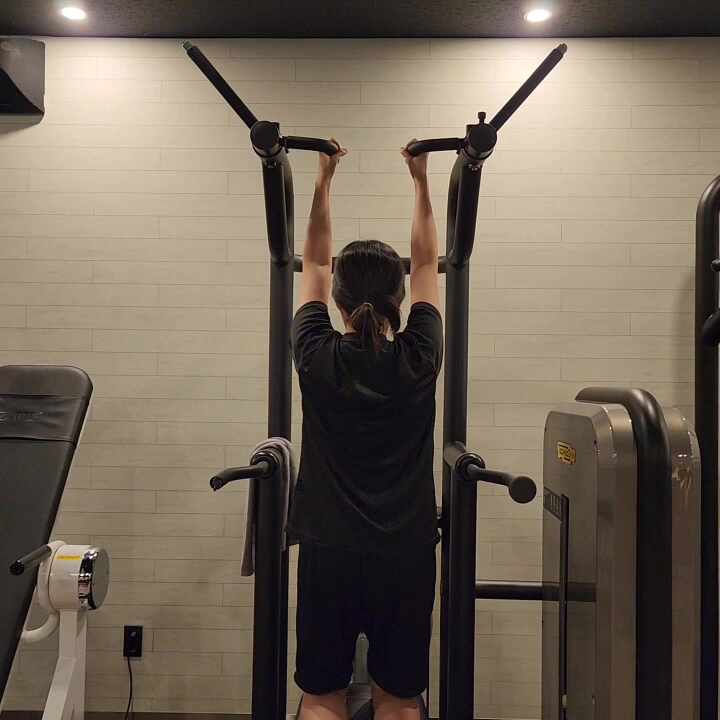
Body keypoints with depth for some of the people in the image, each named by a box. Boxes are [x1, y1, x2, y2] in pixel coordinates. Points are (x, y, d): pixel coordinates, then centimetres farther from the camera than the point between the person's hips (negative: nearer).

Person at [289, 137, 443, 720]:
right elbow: (427, 263, 6)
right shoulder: (419, 360, -8)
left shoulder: (318, 359, -8)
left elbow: (315, 263, 6)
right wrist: (421, 180, 14)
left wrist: (324, 180, 13)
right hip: (405, 556, 0)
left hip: (329, 553, 0)